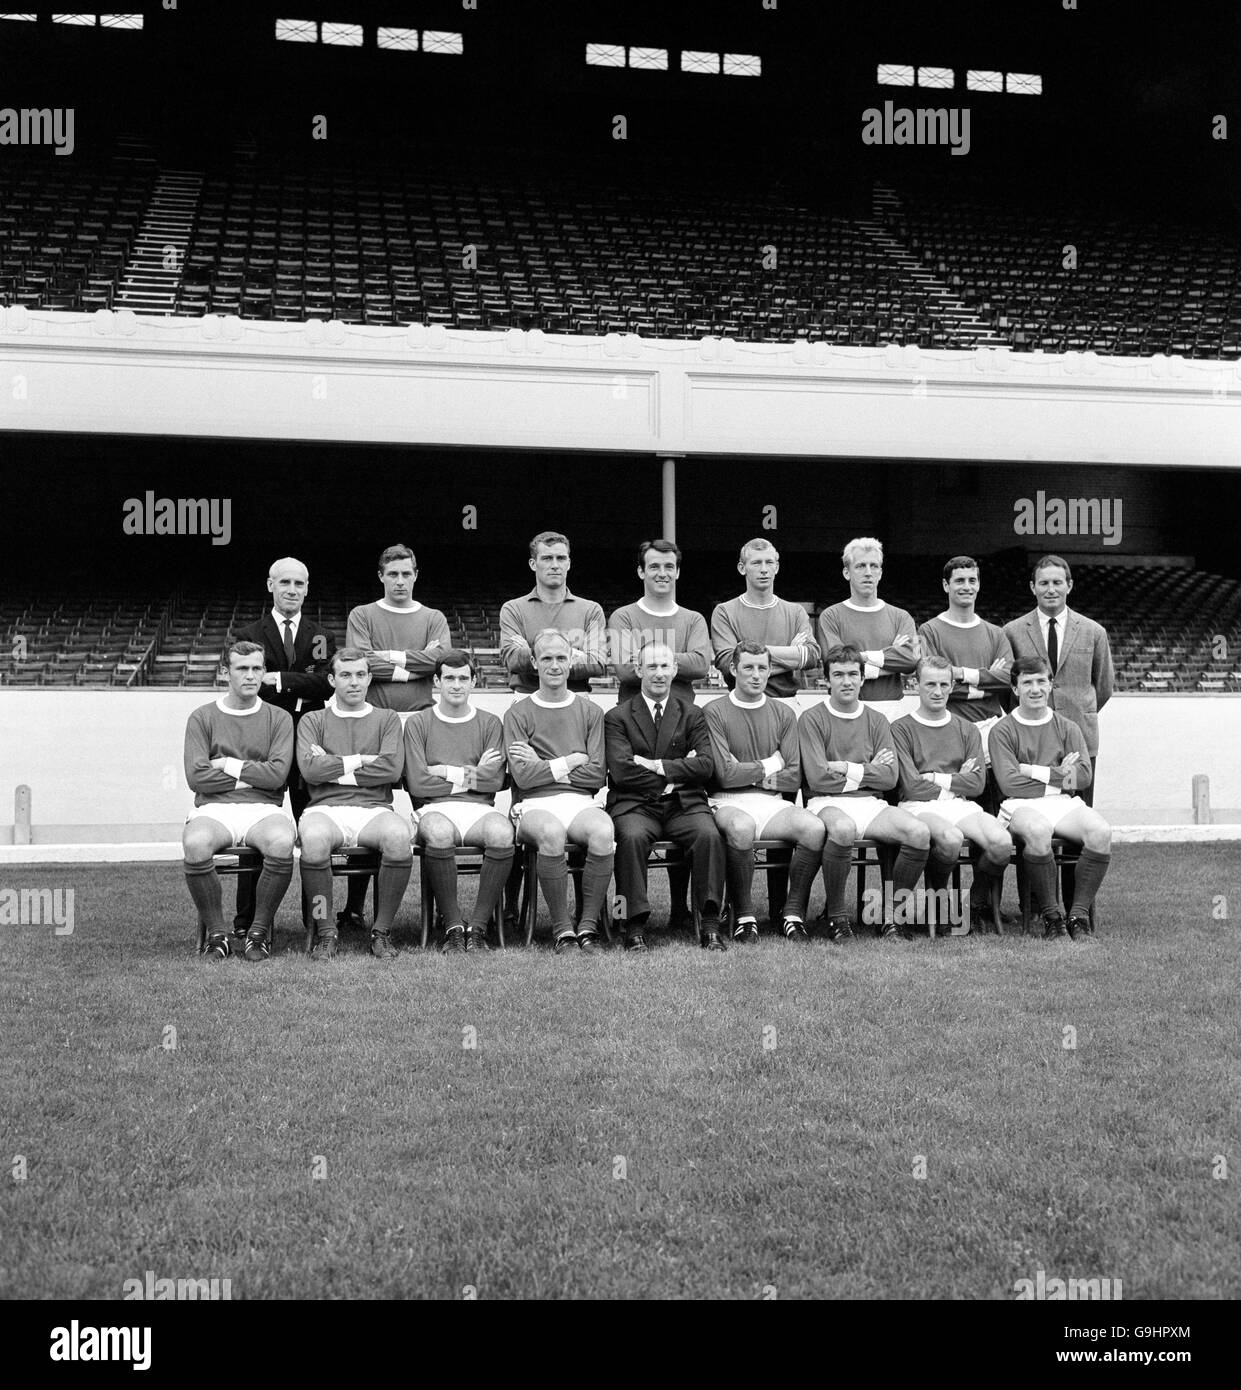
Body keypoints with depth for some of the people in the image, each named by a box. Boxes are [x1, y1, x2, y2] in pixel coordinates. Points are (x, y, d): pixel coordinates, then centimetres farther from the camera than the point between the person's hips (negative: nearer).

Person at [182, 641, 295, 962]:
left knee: (282, 842, -35)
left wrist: (228, 765, -2)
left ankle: (259, 932, -14)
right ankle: (216, 935, -14)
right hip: (213, 808, 0)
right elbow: (196, 777, -2)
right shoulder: (202, 718, 10)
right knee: (195, 844, -35)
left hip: (263, 809, 0)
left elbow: (277, 774, -4)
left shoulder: (279, 719, 11)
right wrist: (253, 774, 0)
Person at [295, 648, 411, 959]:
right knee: (313, 838, -37)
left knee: (399, 836, -34)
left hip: (374, 809, 1)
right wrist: (359, 761, -1)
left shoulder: (387, 719, 18)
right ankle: (325, 932, -19)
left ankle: (382, 931, -18)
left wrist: (333, 768, 0)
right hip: (325, 808, 0)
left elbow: (391, 769, 0)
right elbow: (310, 769, -1)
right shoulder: (313, 721, 17)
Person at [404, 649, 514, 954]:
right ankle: (453, 926, -22)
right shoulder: (417, 723, 12)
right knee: (438, 833, -38)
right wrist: (472, 775, 2)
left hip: (479, 809, 1)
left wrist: (446, 772, -1)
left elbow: (494, 781, 2)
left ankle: (478, 926, -21)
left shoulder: (490, 723, 16)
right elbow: (417, 783, -2)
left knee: (502, 832, -34)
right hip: (434, 809, -1)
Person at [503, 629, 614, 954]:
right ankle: (562, 928, -24)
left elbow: (596, 776, 4)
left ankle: (589, 924, -21)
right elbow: (523, 777, -4)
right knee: (551, 832, -37)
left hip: (580, 803, 2)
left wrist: (543, 766, 0)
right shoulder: (518, 713, 10)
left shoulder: (590, 711, 15)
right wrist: (573, 760, -1)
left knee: (603, 830, -33)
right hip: (536, 805, -2)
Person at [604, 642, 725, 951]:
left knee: (709, 834, -29)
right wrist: (677, 770, -6)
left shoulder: (692, 714, 14)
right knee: (632, 836, -34)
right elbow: (622, 771, -6)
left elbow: (706, 765, 0)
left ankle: (710, 925, -24)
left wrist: (658, 767, -9)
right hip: (636, 806, -1)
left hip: (684, 804, 2)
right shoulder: (617, 717, 8)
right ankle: (635, 926, -27)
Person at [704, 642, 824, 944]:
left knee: (814, 828, -26)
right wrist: (770, 765, 2)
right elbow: (725, 774, -8)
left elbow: (794, 778, 6)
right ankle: (744, 916, -19)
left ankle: (793, 912, -9)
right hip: (729, 803, -4)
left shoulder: (783, 714, 13)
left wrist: (746, 772, -3)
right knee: (741, 828, -38)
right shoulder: (715, 712, 2)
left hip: (772, 802, 4)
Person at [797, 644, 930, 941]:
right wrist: (869, 770, 0)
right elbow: (818, 778, -9)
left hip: (870, 804, 4)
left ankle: (890, 912, -6)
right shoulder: (812, 719, 3)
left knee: (919, 832, -24)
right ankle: (835, 916, -19)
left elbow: (889, 777, 4)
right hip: (826, 803, -4)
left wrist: (848, 769, -6)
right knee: (843, 828, -40)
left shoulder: (876, 721, 16)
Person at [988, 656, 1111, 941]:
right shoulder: (1003, 731, 7)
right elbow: (1009, 783, -6)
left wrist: (1032, 771, -4)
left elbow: (1083, 776, 2)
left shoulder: (1067, 728, 17)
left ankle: (1079, 913, -17)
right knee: (1038, 831, -38)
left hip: (1065, 804, 3)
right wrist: (1060, 777, -3)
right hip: (1022, 805, -3)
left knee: (1101, 832, -28)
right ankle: (1050, 915, -20)